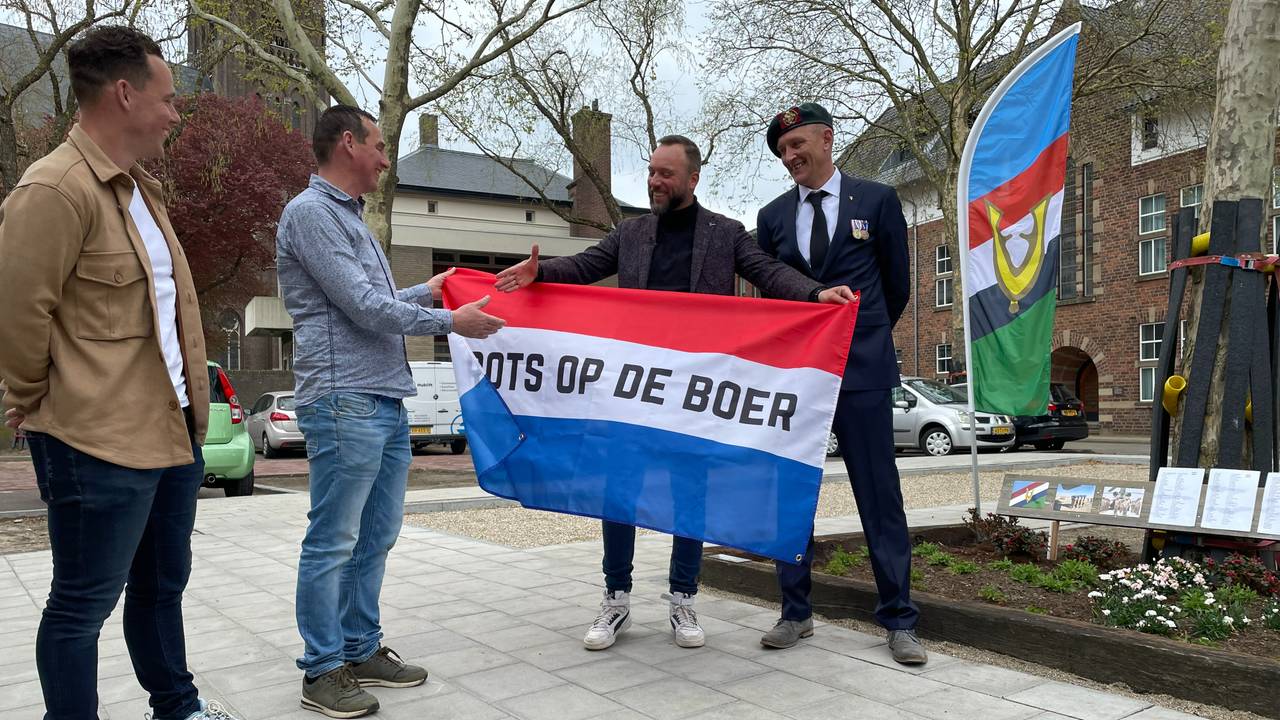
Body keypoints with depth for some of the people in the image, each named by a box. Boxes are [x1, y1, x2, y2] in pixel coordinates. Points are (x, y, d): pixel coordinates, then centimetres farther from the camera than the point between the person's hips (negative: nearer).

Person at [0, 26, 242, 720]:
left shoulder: (139, 189, 14)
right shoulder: (56, 188, -17)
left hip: (172, 430, 9)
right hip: (100, 441, -9)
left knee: (163, 584, 22)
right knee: (84, 603, 5)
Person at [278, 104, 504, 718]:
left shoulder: (349, 217, 21)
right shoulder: (310, 212, -8)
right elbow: (362, 306, -14)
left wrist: (426, 292, 26)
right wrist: (450, 322, -7)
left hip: (386, 401, 9)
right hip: (344, 401, -9)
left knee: (375, 537, 13)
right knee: (333, 542, -1)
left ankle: (361, 650, 23)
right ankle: (323, 671, 9)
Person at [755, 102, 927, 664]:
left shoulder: (876, 200, 3)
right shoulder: (772, 216, 10)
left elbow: (897, 283, 11)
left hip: (861, 367, -3)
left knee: (880, 494, 1)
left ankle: (898, 618, 11)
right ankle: (796, 612, 17)